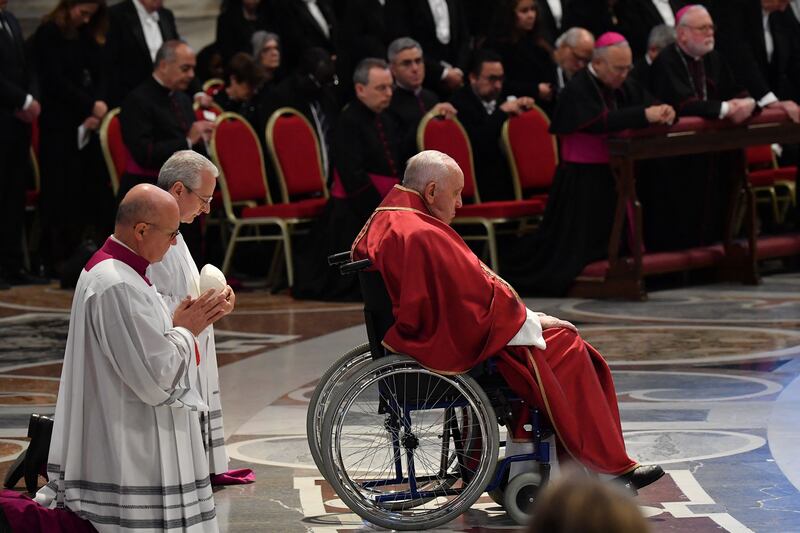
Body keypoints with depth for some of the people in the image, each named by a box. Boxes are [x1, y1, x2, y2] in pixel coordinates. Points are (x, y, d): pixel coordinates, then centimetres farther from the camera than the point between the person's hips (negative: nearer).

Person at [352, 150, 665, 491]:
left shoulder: (381, 224, 8)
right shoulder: (423, 236, -25)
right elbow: (477, 296, -22)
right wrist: (530, 320, -7)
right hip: (458, 349, -11)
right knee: (566, 349, -2)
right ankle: (611, 466, 5)